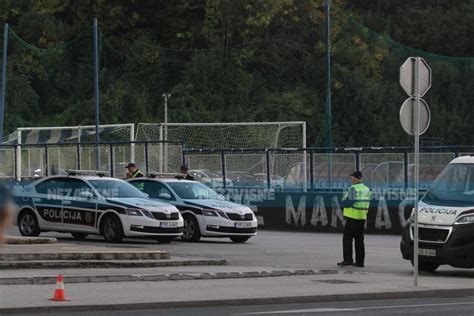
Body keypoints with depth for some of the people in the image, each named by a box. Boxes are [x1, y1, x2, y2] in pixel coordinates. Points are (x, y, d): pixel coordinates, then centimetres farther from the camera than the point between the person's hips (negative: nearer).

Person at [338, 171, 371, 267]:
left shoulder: (353, 189, -13)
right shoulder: (367, 189, 12)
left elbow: (346, 202, -18)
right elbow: (367, 203, 11)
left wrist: (343, 202, 3)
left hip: (352, 217, -7)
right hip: (362, 218, 7)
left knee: (347, 238, -2)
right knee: (359, 240, 11)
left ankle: (348, 259, -9)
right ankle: (360, 261, 11)